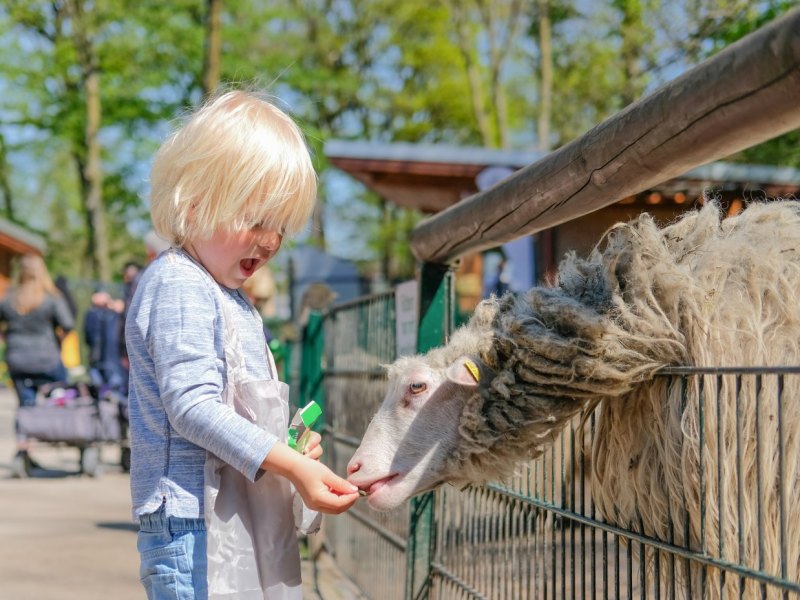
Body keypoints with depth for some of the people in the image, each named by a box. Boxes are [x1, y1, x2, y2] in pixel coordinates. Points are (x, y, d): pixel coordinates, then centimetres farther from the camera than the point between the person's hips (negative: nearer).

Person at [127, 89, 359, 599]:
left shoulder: (229, 297, 19)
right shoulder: (176, 286, -12)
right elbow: (192, 405, -21)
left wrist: (287, 447, 9)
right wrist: (290, 465, -22)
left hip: (246, 518, 10)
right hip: (195, 519, -10)